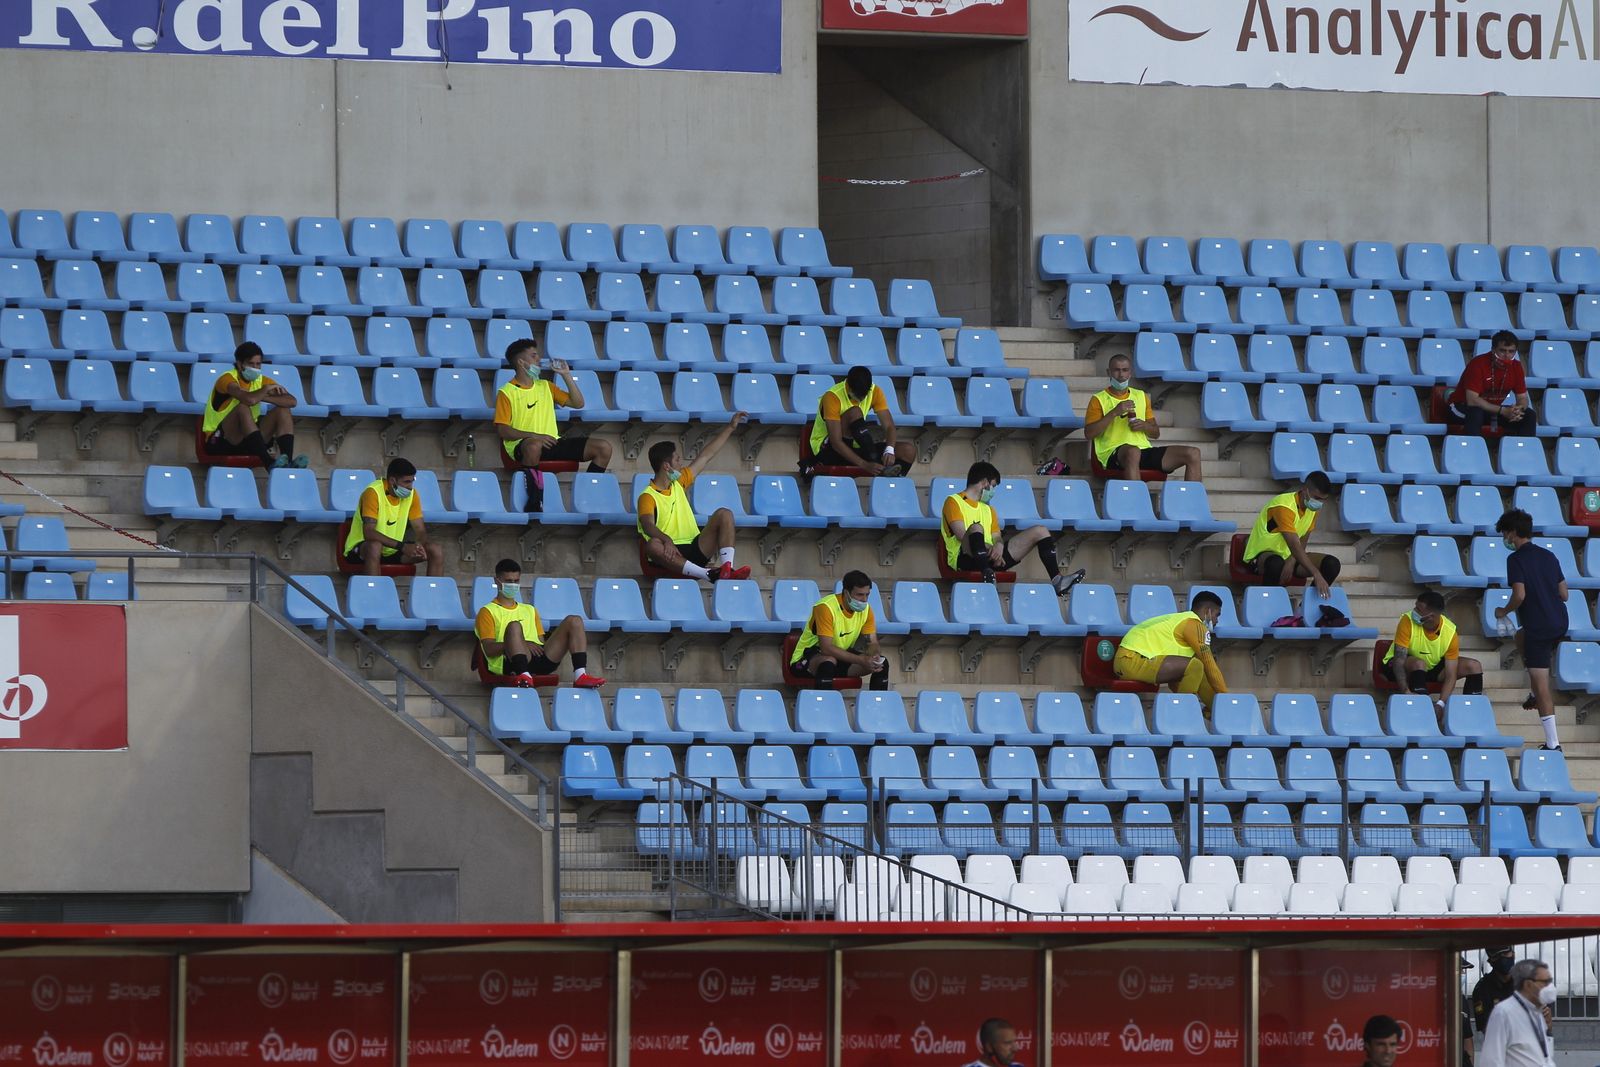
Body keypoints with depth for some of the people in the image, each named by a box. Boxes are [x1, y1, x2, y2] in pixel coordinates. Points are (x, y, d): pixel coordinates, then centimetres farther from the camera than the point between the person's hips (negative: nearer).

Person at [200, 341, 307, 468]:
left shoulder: (261, 380, 6)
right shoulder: (228, 379, -14)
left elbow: (291, 401, -5)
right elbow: (249, 400, -34)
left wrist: (264, 397, -18)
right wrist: (266, 389, -14)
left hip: (249, 439, 6)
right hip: (219, 441, -6)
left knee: (283, 410, -7)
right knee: (243, 408, -32)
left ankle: (288, 461, -27)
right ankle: (269, 462, -43)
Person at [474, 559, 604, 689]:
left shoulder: (529, 610, 35)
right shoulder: (488, 612, 15)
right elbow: (489, 649, 0)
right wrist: (521, 644, -14)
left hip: (540, 660, 5)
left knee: (574, 621, -8)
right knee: (514, 626, -34)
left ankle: (580, 675, -27)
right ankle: (523, 675, -52)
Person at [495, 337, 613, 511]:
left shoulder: (545, 386, 20)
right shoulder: (506, 393, 0)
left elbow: (578, 403, 19)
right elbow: (502, 430, -9)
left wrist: (566, 376, 9)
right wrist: (533, 435, -23)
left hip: (553, 444, 6)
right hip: (522, 445, -6)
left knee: (604, 448, -8)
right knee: (534, 446, -45)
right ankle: (535, 504, -34)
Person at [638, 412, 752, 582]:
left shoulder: (678, 484, 17)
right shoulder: (648, 497, -5)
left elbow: (706, 455, 24)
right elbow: (648, 526, -23)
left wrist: (730, 427, 27)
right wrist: (666, 540, -43)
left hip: (695, 548, 6)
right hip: (671, 555, -6)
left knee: (724, 514, -8)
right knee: (653, 545, -39)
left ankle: (726, 569, -29)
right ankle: (709, 574, -50)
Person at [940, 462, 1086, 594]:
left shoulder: (988, 510, 30)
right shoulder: (953, 502, 7)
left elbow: (997, 538, 16)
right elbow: (962, 535, -8)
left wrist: (999, 546, -11)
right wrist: (990, 549, -18)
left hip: (991, 556, 7)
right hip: (965, 559, -7)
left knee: (1040, 532, 0)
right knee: (976, 527, -39)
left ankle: (1056, 579, -18)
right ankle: (986, 574, -58)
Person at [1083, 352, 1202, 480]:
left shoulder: (1141, 396, 23)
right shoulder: (1099, 400, 8)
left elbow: (1156, 433, 25)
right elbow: (1089, 433, -6)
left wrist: (1144, 426, 2)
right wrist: (1114, 413, -12)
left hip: (1145, 451, 6)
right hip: (1114, 454, -6)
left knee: (1193, 454, -10)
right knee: (1132, 452, -44)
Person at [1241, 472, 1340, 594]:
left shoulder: (1313, 508, -1)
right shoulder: (1284, 507, -28)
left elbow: (1302, 542, 1)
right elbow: (1295, 546, -35)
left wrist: (1291, 561, -22)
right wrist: (1317, 575, -43)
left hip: (1287, 556, 7)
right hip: (1260, 555, -7)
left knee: (1332, 564, -13)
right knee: (1277, 564, -44)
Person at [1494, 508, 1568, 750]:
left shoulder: (1516, 559, -10)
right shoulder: (1549, 556, 10)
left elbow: (1519, 595, -19)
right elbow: (1563, 594, 13)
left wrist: (1503, 611, 0)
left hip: (1539, 628, -8)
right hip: (1560, 624, 8)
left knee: (1542, 686, -3)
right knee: (1521, 638, 37)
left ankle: (1553, 744, -5)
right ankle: (1535, 694, 35)